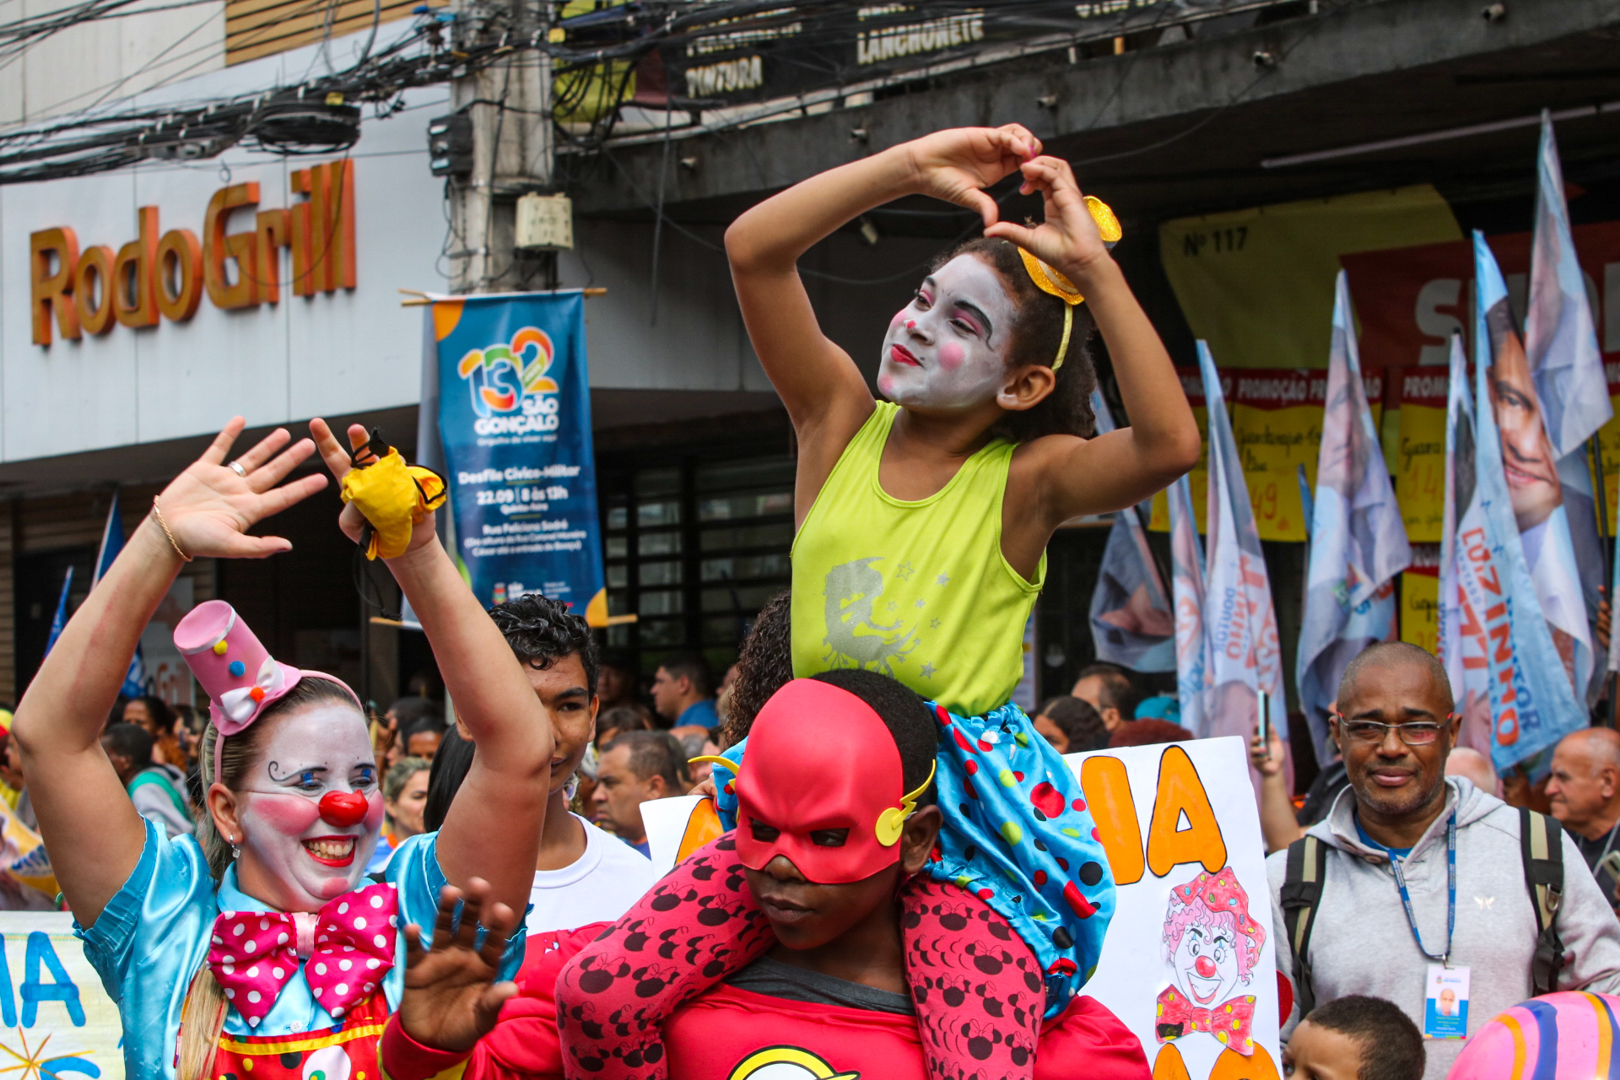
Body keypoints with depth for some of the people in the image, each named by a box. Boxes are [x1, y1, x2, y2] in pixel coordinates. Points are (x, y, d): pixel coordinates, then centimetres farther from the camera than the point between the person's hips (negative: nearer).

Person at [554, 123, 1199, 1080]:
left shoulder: (1027, 479, -5)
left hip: (968, 811, -3)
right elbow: (754, 248, -5)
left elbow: (1172, 444, -25)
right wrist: (913, 168, -11)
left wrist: (1096, 268, -24)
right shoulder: (840, 420, 5)